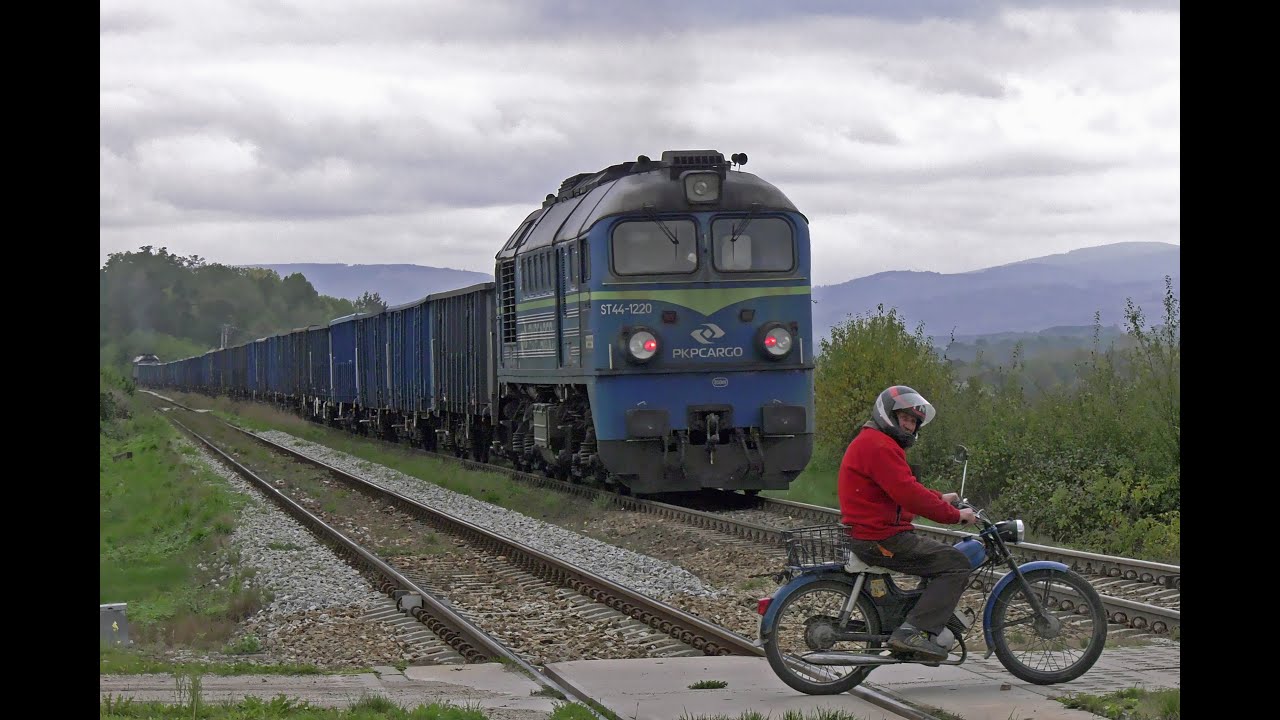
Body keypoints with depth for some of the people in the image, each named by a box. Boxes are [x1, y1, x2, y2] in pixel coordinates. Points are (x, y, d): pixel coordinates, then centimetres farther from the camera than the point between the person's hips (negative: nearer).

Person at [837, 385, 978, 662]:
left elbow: (904, 490, 27)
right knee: (956, 564, -13)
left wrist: (940, 498, 13)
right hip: (880, 539, -11)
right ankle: (914, 632, -22)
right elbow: (908, 494, -23)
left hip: (870, 534, 11)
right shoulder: (879, 446, -15)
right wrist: (955, 515, -16)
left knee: (942, 555, 25)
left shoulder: (872, 442, 22)